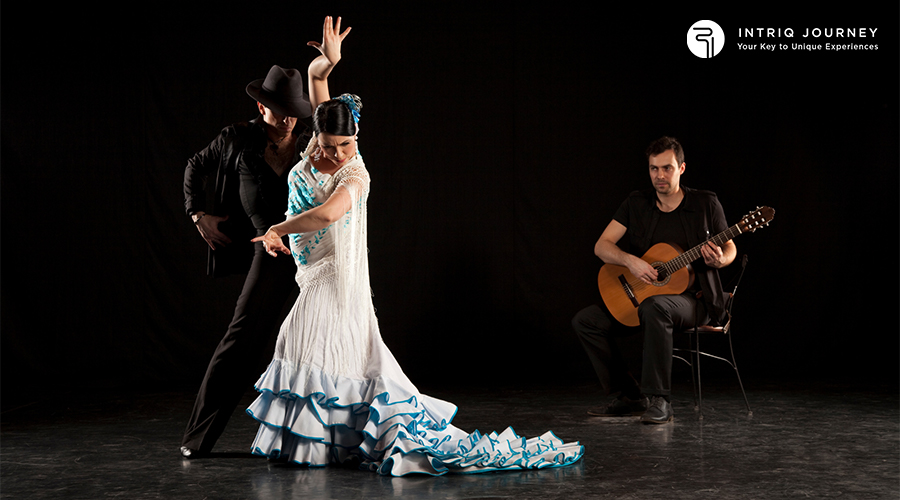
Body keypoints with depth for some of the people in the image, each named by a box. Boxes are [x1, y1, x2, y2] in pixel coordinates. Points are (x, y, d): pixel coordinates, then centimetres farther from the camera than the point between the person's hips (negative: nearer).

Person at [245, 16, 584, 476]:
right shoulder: (316, 152, 1)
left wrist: (276, 230, -28)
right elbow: (315, 76, 5)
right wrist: (328, 61, -17)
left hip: (336, 287, -8)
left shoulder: (354, 174, -18)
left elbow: (327, 213, -39)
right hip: (313, 283, 8)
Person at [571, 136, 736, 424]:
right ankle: (630, 397, -3)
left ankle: (659, 402, -32)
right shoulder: (636, 204, 4)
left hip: (693, 299, -5)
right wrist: (630, 261, -21)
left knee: (654, 308, -39)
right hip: (639, 296, 5)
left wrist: (719, 260, -19)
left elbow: (730, 249, 6)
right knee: (585, 320, -10)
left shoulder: (706, 204, -3)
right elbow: (601, 246, -2)